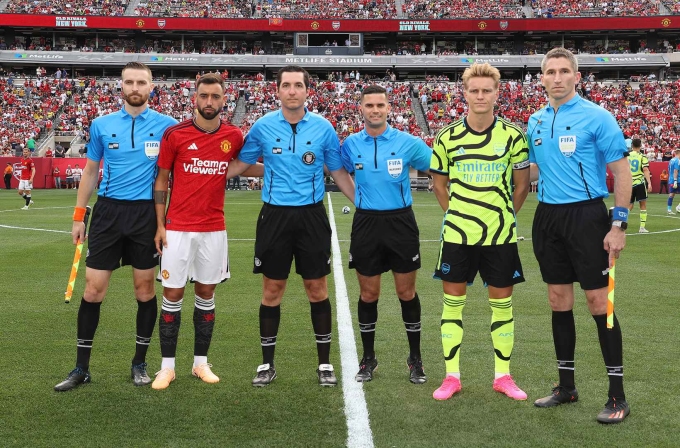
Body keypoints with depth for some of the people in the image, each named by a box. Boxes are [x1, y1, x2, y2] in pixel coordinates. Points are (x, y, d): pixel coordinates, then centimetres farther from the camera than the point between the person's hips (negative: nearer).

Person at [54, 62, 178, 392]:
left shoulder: (167, 126, -1)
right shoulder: (101, 125, 5)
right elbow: (90, 171, 12)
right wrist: (79, 216, 9)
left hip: (146, 214, -1)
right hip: (108, 211, 1)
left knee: (144, 289, 6)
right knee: (93, 289, 0)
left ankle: (139, 363, 21)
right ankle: (81, 367, 11)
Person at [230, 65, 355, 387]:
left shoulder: (323, 128, -1)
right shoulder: (263, 126, -1)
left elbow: (339, 173, 8)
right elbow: (240, 164, 11)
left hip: (312, 216, 0)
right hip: (274, 215, 0)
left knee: (317, 289, 5)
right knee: (272, 291, 6)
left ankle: (325, 363, 17)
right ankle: (267, 363, 18)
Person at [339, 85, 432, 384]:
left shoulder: (407, 142, -4)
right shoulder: (351, 144, 1)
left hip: (400, 222, -1)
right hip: (366, 224, 1)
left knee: (406, 292, 6)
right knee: (368, 294, 8)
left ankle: (415, 358, 20)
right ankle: (368, 358, 22)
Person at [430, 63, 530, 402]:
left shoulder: (512, 135, -3)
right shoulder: (448, 137, 0)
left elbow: (521, 185, 5)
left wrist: (504, 216, 4)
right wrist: (454, 213, 5)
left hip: (501, 235, 0)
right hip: (457, 233, 1)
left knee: (502, 302, 6)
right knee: (453, 301, 4)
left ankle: (503, 376, 19)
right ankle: (451, 376, 15)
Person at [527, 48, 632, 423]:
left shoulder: (597, 117, -7)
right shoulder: (536, 121, 10)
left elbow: (622, 172, -8)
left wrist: (619, 225, -13)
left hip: (586, 215, -5)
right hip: (548, 217, 6)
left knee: (598, 300, -5)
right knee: (559, 300, 10)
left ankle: (617, 395, 4)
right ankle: (566, 386, 22)